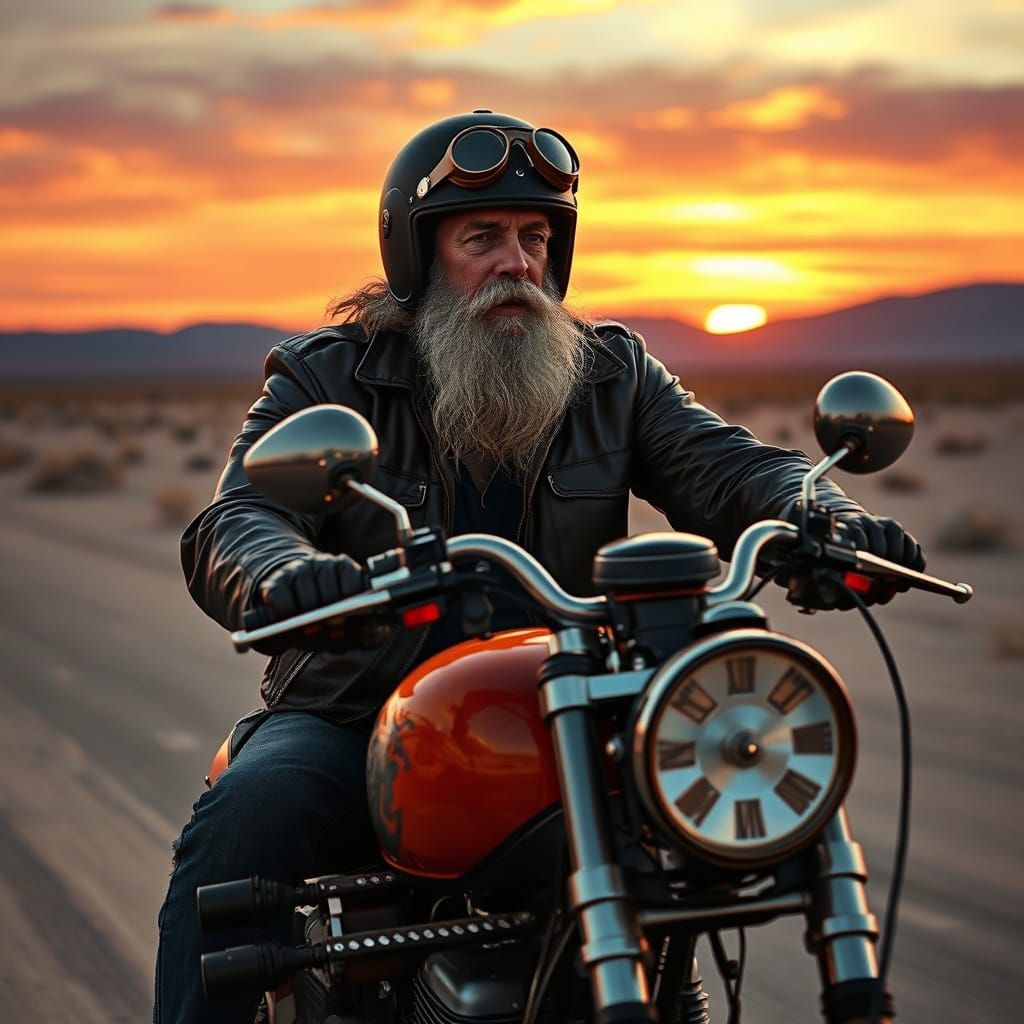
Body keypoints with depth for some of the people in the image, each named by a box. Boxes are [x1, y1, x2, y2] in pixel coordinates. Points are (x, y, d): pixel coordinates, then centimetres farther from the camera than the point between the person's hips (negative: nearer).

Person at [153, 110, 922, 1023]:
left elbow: (725, 468, -3)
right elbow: (234, 524, -13)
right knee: (247, 818, -29)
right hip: (354, 724, -2)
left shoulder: (612, 373, 10)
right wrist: (283, 575, -40)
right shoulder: (327, 377, 2)